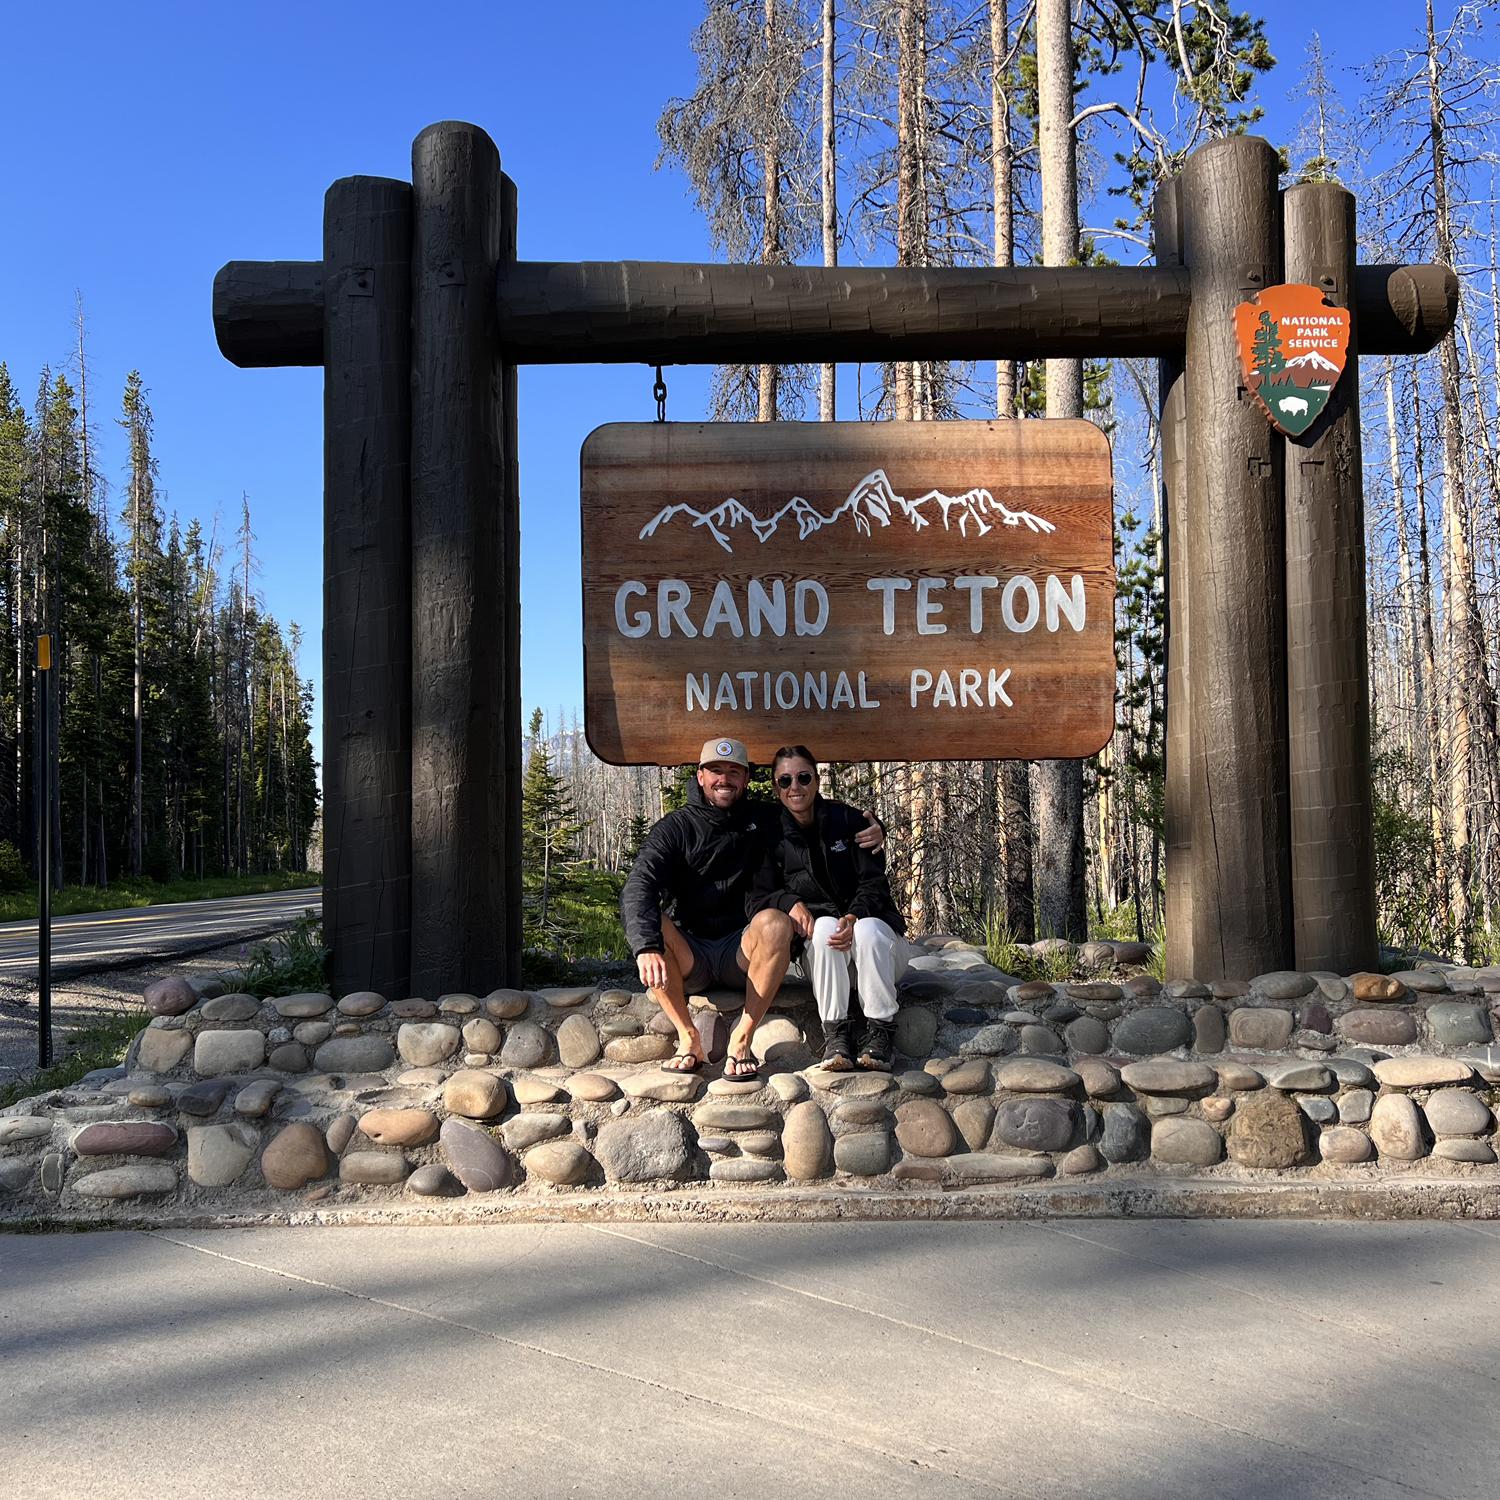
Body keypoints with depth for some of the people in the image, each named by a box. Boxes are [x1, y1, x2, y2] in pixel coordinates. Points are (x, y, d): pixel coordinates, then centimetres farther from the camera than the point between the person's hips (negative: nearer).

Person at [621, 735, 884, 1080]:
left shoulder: (766, 820, 6)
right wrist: (647, 947, -36)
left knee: (774, 921, -30)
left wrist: (871, 830, -7)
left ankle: (743, 1037, -22)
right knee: (650, 923, -31)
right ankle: (688, 1038, -19)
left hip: (741, 955, 1)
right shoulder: (676, 828, -2)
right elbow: (638, 887, -17)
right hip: (689, 956, -1)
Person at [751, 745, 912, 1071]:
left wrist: (855, 918, -26)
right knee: (825, 925, -33)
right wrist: (791, 903, -19)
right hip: (820, 946, 1)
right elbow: (758, 899, 3)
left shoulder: (847, 820, -1)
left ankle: (881, 1031, -25)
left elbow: (874, 882, -6)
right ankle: (835, 1033, -30)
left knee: (868, 929, -35)